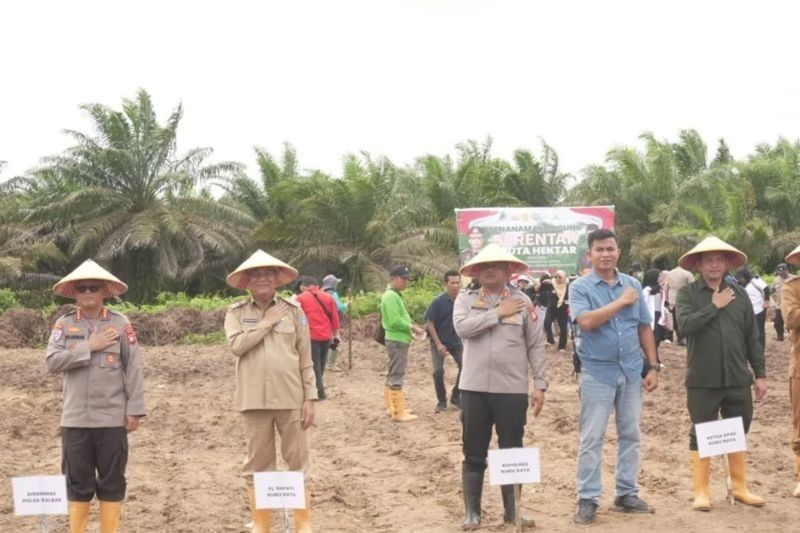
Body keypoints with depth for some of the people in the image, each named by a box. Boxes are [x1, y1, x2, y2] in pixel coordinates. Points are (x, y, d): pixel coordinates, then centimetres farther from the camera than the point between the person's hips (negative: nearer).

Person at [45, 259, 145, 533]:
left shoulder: (120, 323, -1)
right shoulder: (64, 324, 3)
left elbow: (133, 369, -2)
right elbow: (52, 361, -9)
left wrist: (134, 409, -5)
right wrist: (89, 346, -14)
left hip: (112, 417, -1)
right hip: (75, 418, 1)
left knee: (112, 480, 6)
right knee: (78, 481, 8)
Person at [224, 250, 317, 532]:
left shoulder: (293, 310, 3)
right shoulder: (236, 313, 3)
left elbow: (306, 359, 3)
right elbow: (236, 345, -15)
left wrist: (310, 398, -1)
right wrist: (268, 321, -12)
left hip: (290, 398, 0)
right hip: (255, 400, 0)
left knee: (298, 461, 6)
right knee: (257, 463, 9)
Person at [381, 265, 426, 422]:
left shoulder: (396, 295, 16)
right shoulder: (391, 296, -16)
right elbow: (395, 320, -23)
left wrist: (411, 325, 7)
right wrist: (412, 327, -14)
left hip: (398, 340, 11)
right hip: (397, 341, -11)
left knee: (393, 375, 15)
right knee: (396, 376, -9)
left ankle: (392, 407, 23)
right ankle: (398, 413, -8)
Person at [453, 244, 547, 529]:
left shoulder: (522, 302, 3)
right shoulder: (465, 300, 4)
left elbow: (536, 346, 3)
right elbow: (462, 327, -16)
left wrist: (540, 385, -2)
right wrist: (498, 313, -12)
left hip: (512, 389, 0)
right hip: (474, 388, 0)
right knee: (474, 454, 7)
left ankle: (512, 511, 21)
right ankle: (472, 512, 17)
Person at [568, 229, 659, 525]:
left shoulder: (633, 284, 8)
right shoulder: (580, 287, -6)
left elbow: (644, 328, 10)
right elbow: (586, 322, -23)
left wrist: (653, 366, 5)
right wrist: (621, 302, -16)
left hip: (631, 372, 5)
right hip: (597, 373, -4)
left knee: (630, 435, 11)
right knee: (592, 439, 0)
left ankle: (627, 494, 22)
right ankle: (588, 499, 6)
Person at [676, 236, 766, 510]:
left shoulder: (739, 294, 6)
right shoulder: (688, 293, -4)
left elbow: (752, 337, 9)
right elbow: (685, 325, -22)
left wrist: (760, 374, 7)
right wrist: (715, 305, -15)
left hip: (737, 379, 4)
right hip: (702, 380, -3)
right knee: (701, 435, 5)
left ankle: (740, 488, 29)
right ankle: (701, 492, 15)